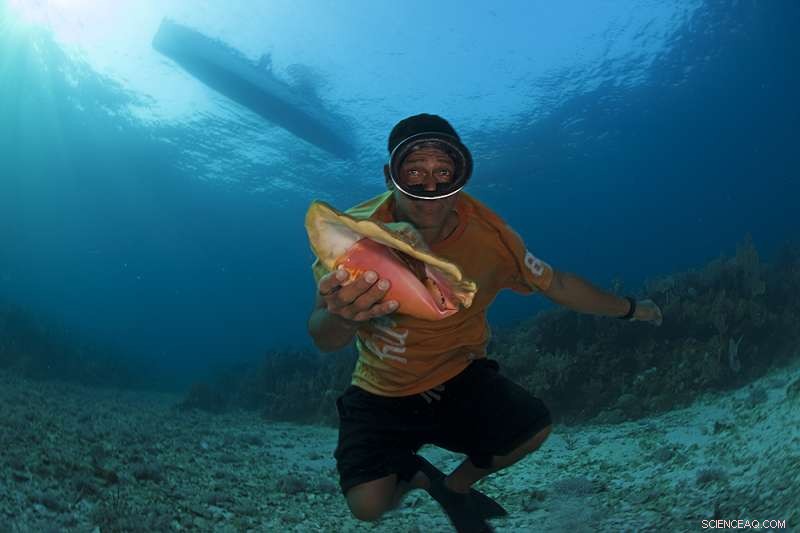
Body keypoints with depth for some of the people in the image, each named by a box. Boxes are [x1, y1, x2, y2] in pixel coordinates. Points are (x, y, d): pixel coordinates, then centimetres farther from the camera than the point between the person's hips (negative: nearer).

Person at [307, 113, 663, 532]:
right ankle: (411, 473, 20)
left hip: (460, 377, 3)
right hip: (383, 391, -2)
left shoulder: (487, 233, -17)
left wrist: (629, 308, 8)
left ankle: (455, 486, 17)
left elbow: (555, 284, -1)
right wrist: (341, 318, -56)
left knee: (533, 428, -13)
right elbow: (323, 340, -32)